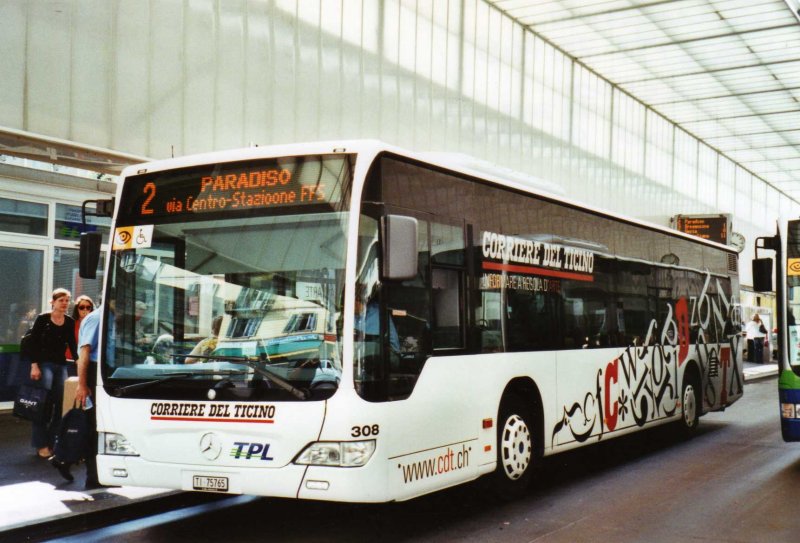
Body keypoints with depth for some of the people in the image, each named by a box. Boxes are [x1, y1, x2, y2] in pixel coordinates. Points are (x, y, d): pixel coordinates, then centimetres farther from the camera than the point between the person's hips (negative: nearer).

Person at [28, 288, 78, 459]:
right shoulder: (42, 319, -4)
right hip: (44, 364, -4)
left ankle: (52, 442, 11)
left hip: (61, 366, 4)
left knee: (59, 405, 2)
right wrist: (34, 366, -12)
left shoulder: (69, 322, 7)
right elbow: (34, 343, -5)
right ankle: (41, 444, -1)